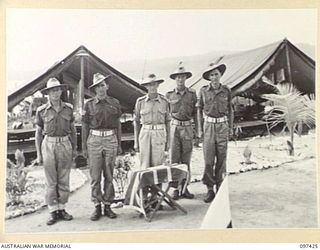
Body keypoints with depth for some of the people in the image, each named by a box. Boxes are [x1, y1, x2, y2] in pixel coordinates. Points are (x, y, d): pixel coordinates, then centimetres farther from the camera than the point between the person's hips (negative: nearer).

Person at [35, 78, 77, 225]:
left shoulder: (68, 108, 5)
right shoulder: (41, 111, 0)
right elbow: (38, 133, 4)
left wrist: (74, 148, 10)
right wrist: (39, 154, 2)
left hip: (65, 145, 2)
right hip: (49, 145, -2)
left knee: (64, 180, 7)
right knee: (51, 181, 2)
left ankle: (62, 209, 19)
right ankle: (53, 212, 12)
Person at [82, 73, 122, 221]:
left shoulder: (114, 103, 7)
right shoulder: (89, 105, 3)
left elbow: (118, 125, 11)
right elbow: (85, 126, 6)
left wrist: (119, 145, 8)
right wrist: (84, 147, 3)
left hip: (111, 140, 1)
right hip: (94, 140, -1)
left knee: (109, 175, 6)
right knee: (95, 176, 2)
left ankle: (107, 206, 16)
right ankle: (97, 207, 12)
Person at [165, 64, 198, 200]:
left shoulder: (192, 94, 4)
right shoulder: (169, 95, 3)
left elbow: (195, 113, 8)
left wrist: (198, 130, 4)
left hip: (188, 129, 1)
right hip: (174, 128, -1)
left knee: (186, 159, 6)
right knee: (174, 159, 0)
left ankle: (185, 188, 16)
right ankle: (175, 189, 9)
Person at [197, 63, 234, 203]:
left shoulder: (226, 91, 2)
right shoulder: (203, 91, 0)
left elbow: (230, 110, 10)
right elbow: (199, 109, 7)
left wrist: (231, 127, 8)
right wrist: (200, 128, 2)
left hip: (222, 126, 1)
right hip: (209, 126, -1)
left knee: (221, 158, 3)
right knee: (208, 159, -4)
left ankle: (220, 188, 16)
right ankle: (210, 190, 6)